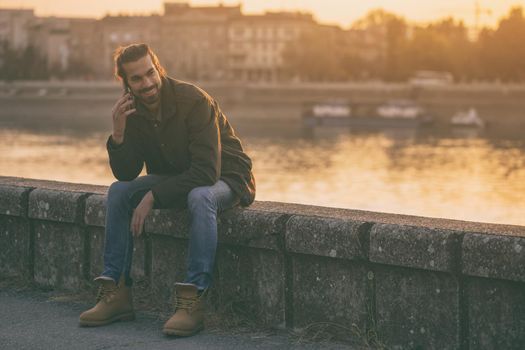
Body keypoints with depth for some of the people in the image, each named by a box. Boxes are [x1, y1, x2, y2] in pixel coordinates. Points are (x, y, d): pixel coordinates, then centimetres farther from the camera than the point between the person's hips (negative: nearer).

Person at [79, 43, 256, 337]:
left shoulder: (193, 100, -27)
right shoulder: (132, 110, -7)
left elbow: (207, 172, -30)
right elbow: (126, 174, -7)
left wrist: (153, 196, -29)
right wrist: (118, 132, -24)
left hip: (225, 179, -7)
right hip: (178, 179, 7)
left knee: (200, 197, -39)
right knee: (119, 191, -10)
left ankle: (193, 301, -39)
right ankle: (117, 293, -11)